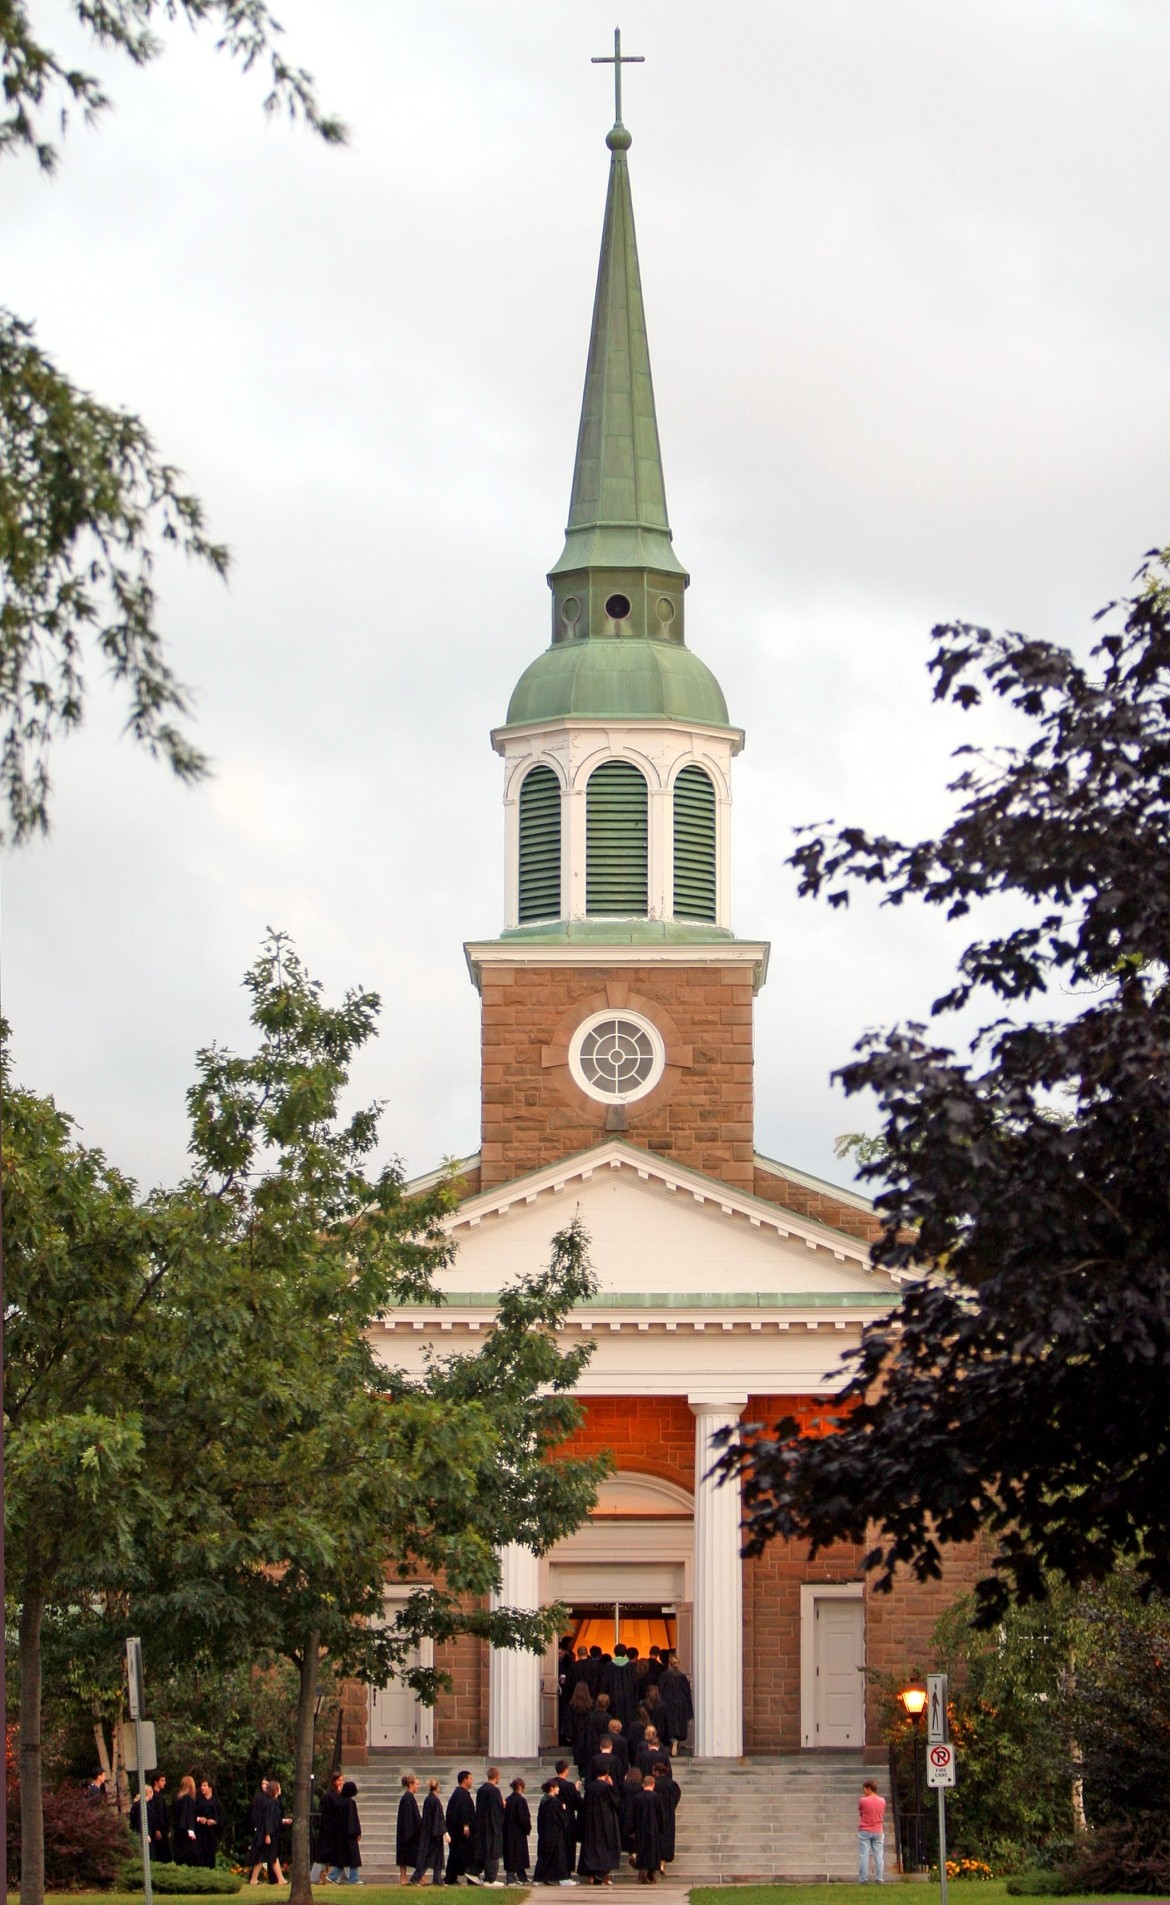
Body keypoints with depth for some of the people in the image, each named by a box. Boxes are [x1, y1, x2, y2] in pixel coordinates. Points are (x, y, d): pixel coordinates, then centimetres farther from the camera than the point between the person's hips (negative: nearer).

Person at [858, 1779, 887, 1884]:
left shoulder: (863, 1801, -9)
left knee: (864, 1856, -1)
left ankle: (863, 1879, -4)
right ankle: (879, 1879, 1)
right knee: (879, 1856, 5)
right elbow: (882, 1814, 13)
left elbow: (860, 1813, 3)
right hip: (878, 1831, 3)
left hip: (864, 1831, -3)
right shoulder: (882, 1801, 2)